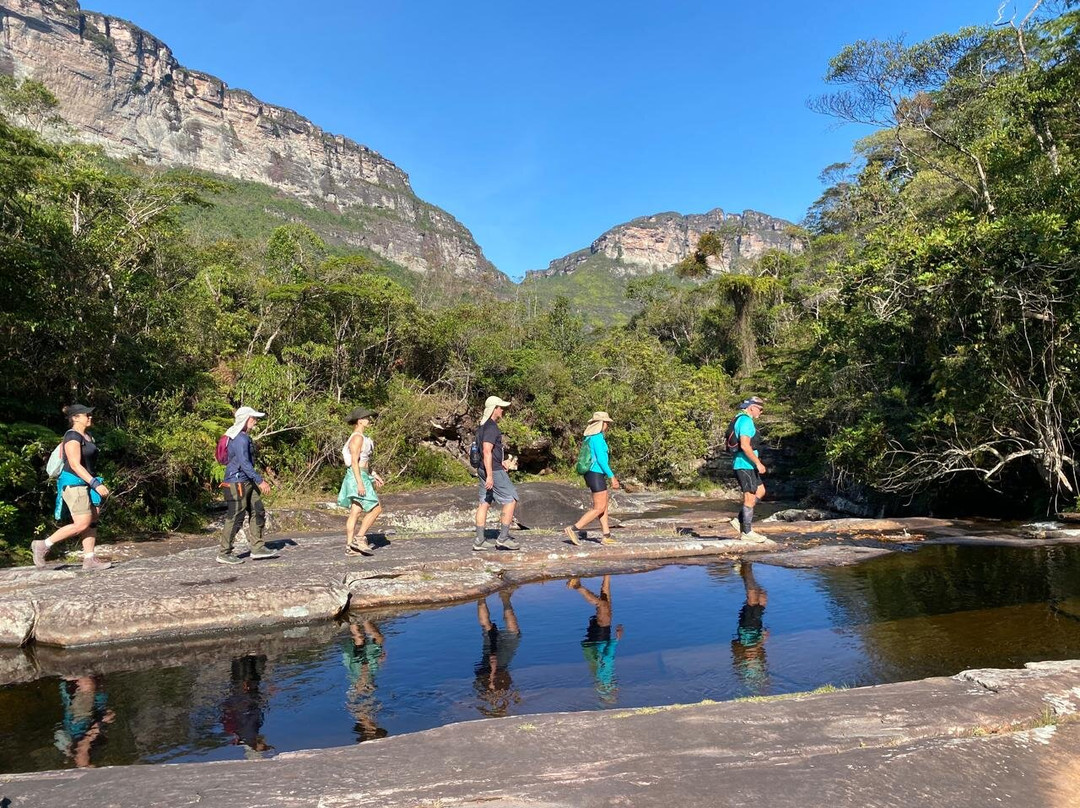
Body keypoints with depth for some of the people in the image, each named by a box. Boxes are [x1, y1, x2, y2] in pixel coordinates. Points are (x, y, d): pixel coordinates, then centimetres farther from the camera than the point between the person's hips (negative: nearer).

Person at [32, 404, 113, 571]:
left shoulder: (88, 436, 12)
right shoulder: (72, 437, -15)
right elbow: (75, 465, -22)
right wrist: (96, 484, -26)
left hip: (86, 483, 9)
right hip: (73, 483, -9)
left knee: (93, 521, 5)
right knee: (82, 524, -10)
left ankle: (89, 559, 6)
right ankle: (43, 545, 4)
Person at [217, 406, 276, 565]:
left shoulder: (244, 437, 14)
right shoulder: (240, 438, -18)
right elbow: (244, 463, -25)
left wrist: (257, 481, 25)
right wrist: (260, 481, -25)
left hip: (247, 483, 11)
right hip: (237, 483, -11)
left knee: (258, 513, 10)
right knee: (235, 519, -4)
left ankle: (257, 548, 15)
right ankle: (224, 553, 6)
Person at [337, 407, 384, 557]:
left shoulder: (360, 437, 17)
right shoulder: (357, 438, -13)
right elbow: (354, 461, -19)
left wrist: (373, 476, 24)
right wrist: (360, 483, -23)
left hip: (361, 477, 10)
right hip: (358, 477, -10)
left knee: (355, 513, 7)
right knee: (376, 509, -6)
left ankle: (350, 547, 8)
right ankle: (359, 539, -4)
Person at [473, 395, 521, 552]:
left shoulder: (483, 426, 15)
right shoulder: (491, 427, -17)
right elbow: (487, 452, -24)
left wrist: (500, 461, 25)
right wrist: (490, 476, -26)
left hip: (484, 470, 10)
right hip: (493, 471, -10)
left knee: (484, 503, 9)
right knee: (511, 499, -2)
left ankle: (479, 540, 10)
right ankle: (503, 538, 0)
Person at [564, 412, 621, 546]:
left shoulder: (589, 437, 12)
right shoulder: (598, 437, -16)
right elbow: (601, 459, -21)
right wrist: (612, 477, -17)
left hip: (591, 473, 10)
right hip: (597, 474, -10)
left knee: (604, 505, 13)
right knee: (599, 508, -5)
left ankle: (606, 536, 14)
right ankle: (574, 528, -7)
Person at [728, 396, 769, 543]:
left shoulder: (741, 419, 17)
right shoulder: (746, 421, -16)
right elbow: (745, 445, -25)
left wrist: (755, 462, 23)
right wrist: (758, 463, -20)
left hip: (746, 465, 10)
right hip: (745, 464, -10)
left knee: (760, 491, 16)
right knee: (750, 498, -4)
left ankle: (740, 520, 14)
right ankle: (746, 532, 3)